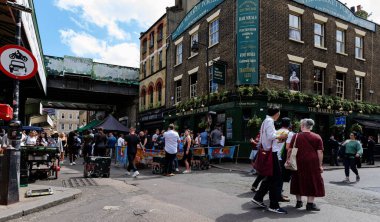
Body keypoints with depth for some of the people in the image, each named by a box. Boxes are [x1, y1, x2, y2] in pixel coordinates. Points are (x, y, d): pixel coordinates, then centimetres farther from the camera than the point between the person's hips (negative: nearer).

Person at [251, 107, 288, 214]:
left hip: (268, 151, 10)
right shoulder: (269, 121, -12)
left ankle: (258, 198, 22)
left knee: (271, 176, 17)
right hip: (270, 152, -10)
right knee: (276, 177, -4)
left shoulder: (266, 121, 16)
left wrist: (277, 138, 16)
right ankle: (274, 206, 2)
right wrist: (280, 136, -8)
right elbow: (271, 136, -23)